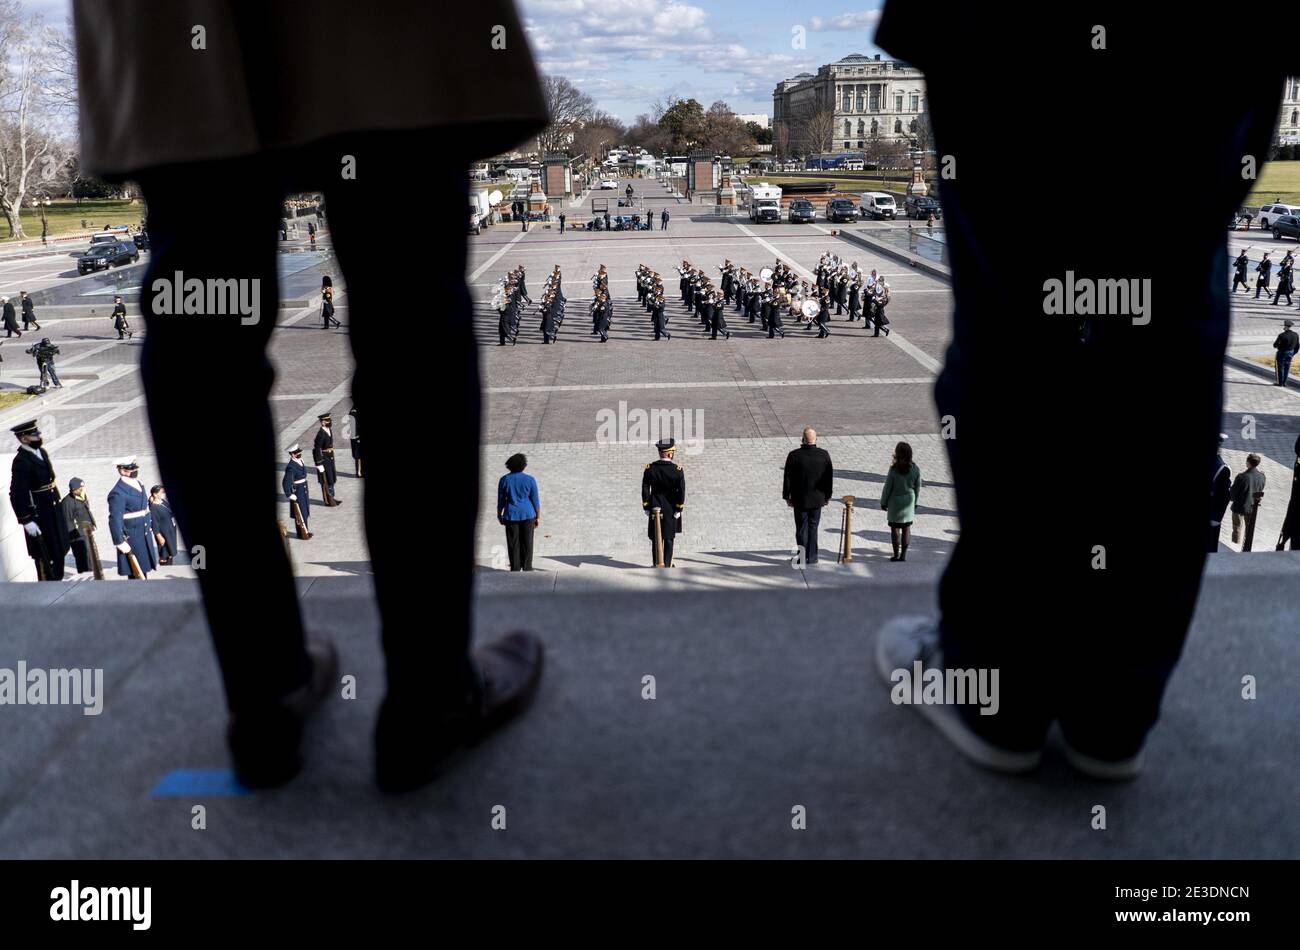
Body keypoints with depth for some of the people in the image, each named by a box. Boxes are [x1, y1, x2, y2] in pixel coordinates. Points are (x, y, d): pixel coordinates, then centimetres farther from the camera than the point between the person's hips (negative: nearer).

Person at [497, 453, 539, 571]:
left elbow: (500, 500, 0)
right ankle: (527, 568, 9)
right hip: (527, 515, -1)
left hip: (511, 516, 1)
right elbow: (535, 500, -5)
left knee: (513, 544, 8)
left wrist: (499, 515, 14)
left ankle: (515, 569, 9)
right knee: (527, 543, 8)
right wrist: (538, 517, 4)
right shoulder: (530, 480, -7)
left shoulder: (504, 480, -5)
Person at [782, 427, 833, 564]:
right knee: (813, 528, 11)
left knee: (801, 528, 8)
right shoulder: (824, 455, -7)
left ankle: (802, 557, 10)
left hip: (799, 500, -2)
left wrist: (787, 496, 3)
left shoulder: (794, 455, -13)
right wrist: (827, 496, 11)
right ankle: (811, 557, 15)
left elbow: (787, 478, -7)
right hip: (817, 499, 2)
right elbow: (829, 478, 0)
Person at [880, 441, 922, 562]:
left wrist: (883, 502, 3)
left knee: (895, 529, 9)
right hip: (909, 503, 3)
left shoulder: (894, 470, -20)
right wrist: (915, 502, 14)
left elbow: (887, 488, -12)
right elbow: (917, 487, 0)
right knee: (906, 529, 14)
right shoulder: (915, 469, -10)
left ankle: (896, 555, 15)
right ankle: (903, 554, 18)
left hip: (895, 503, -3)